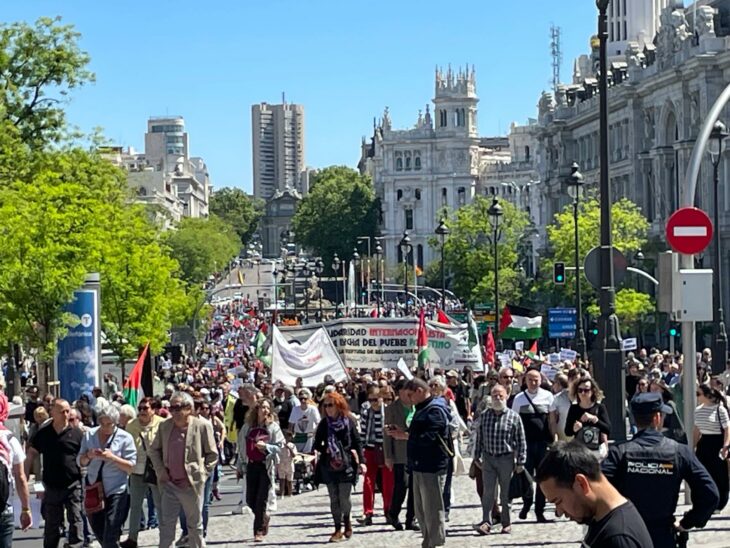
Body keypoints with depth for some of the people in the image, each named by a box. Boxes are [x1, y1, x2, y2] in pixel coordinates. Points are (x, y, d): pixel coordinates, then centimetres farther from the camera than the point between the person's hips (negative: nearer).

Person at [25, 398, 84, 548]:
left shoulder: (77, 433, -4)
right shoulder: (43, 433, 2)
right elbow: (31, 456, 8)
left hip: (73, 485, -2)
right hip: (52, 486, 2)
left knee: (75, 519, -5)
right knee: (51, 524, 12)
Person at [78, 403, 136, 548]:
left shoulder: (125, 438, -5)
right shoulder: (90, 435, 5)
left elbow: (131, 467, -7)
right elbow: (80, 461, 9)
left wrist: (112, 457, -21)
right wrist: (89, 456, -13)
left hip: (116, 491, -5)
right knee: (97, 529, 14)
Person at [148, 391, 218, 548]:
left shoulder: (203, 426, -8)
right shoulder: (164, 426, 4)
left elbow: (212, 454, -2)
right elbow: (153, 450, 15)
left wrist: (202, 473, -8)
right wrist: (160, 470, 3)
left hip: (192, 484, -3)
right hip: (169, 484, 3)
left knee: (195, 525, 9)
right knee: (166, 524, 2)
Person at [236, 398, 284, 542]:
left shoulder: (273, 427, -2)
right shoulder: (247, 427, 6)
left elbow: (280, 446, -5)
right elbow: (241, 448, 13)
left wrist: (265, 446, -21)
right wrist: (240, 467, 14)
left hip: (266, 466, -3)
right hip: (251, 465, 3)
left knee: (261, 500, -5)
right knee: (250, 500, 5)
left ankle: (259, 531, 4)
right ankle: (264, 518, 33)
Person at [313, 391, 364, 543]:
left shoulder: (349, 422, 1)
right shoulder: (324, 424, 7)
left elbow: (357, 443, 2)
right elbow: (317, 444, 11)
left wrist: (361, 461, -4)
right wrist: (325, 449, -9)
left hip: (346, 465, -2)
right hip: (329, 466, 2)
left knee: (345, 496, -6)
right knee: (334, 498, 3)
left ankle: (347, 520, 22)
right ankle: (338, 529, 9)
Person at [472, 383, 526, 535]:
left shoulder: (514, 417, -3)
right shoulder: (484, 416, 5)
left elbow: (521, 441, -2)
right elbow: (479, 437, 11)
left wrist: (520, 462, -4)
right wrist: (477, 457, 10)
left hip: (506, 459, -2)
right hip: (488, 458, 2)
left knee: (506, 492, 7)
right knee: (488, 491, -3)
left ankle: (506, 523, 16)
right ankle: (486, 521, -2)